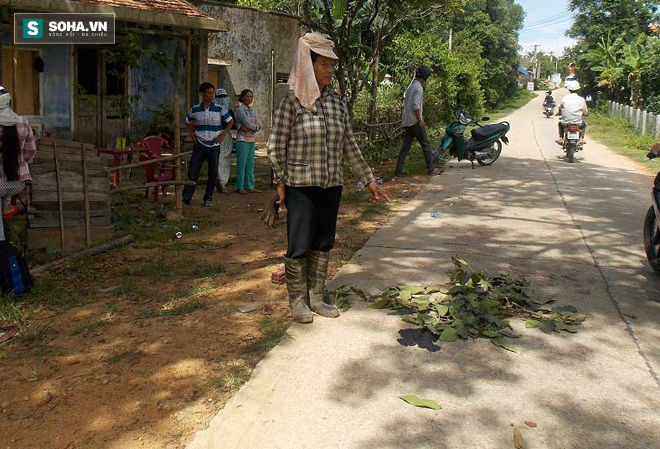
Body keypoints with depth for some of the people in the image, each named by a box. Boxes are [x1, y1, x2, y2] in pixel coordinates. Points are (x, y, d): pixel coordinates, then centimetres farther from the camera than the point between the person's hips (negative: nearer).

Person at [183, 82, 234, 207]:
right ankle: (185, 199, 4)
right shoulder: (194, 110, 0)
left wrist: (224, 134, 1)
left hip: (214, 146, 0)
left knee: (213, 174, 4)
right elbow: (188, 122, 18)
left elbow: (231, 121, 10)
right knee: (192, 173, -2)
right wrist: (192, 134, 6)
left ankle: (208, 198, 19)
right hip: (199, 146, 0)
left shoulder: (219, 109, -2)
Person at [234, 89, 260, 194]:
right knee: (241, 164, -5)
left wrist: (248, 128, -12)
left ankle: (250, 187, 11)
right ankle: (239, 187, 2)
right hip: (242, 139, -7)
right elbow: (247, 123, -16)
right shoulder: (240, 109, -7)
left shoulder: (252, 110, 14)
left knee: (250, 165, 7)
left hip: (251, 140, 7)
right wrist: (255, 127, 0)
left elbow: (257, 126, 5)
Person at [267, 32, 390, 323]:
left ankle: (316, 298, 26)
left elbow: (349, 146, 11)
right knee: (299, 245, 1)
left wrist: (368, 179, 9)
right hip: (301, 186, -5)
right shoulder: (293, 101, -7)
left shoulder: (336, 102, 8)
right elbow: (277, 145, -6)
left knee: (323, 244, 12)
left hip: (331, 186, 5)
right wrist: (280, 183, -8)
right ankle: (297, 302, 17)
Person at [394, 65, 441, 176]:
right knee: (425, 144, -3)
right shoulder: (418, 87, -11)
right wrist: (420, 120, -16)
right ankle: (430, 169, -1)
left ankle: (399, 169, 3)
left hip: (407, 121, 9)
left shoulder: (410, 87, 18)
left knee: (406, 145, 7)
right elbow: (416, 105, -19)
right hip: (415, 121, -9)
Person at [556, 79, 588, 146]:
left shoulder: (565, 98, -5)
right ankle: (581, 138, 21)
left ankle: (561, 138, 23)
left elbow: (560, 109, 7)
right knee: (584, 125, 34)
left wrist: (558, 112, 30)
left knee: (560, 123, 35)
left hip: (566, 123, 0)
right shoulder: (581, 99, -4)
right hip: (578, 124, 0)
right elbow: (585, 112, 5)